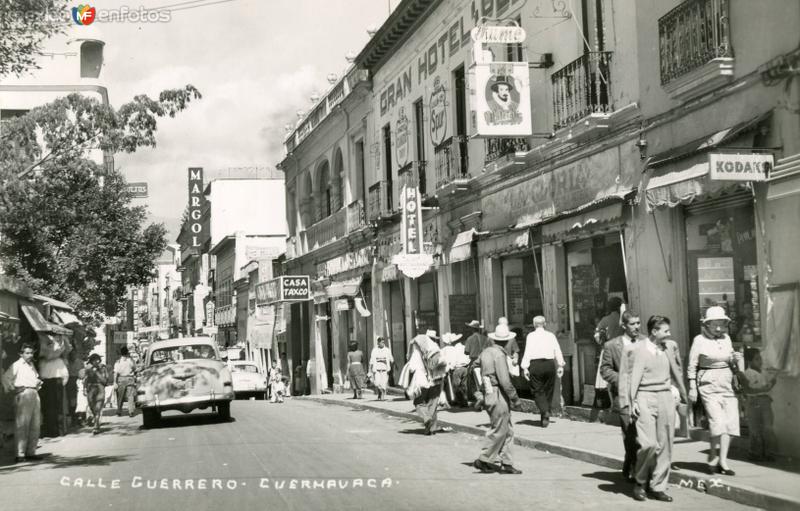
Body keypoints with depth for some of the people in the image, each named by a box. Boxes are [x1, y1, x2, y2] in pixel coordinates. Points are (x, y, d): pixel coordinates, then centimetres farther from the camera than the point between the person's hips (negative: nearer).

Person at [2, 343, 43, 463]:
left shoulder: (32, 365, 21)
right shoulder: (17, 365, -2)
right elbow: (6, 377, -11)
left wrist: (39, 383, 15)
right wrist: (11, 388, -9)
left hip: (35, 394, 8)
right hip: (23, 395, -8)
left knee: (35, 425, 7)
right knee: (22, 425, -9)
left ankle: (31, 452, 14)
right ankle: (20, 454, -9)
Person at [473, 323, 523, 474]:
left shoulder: (485, 352, 11)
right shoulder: (499, 354, -17)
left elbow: (483, 375, 18)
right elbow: (504, 381, -20)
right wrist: (515, 399, -13)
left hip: (488, 393, 9)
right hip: (498, 395, -9)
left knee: (508, 431, 12)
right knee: (499, 431, 0)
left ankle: (506, 463, 13)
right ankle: (483, 460, 6)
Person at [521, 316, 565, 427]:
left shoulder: (531, 336, 1)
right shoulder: (551, 335, 9)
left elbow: (528, 352, -6)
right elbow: (557, 351, 7)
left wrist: (525, 367, -7)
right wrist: (560, 366, 10)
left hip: (535, 365, -3)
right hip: (549, 364, 3)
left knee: (537, 391, 1)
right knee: (548, 391, 12)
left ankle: (545, 411, -23)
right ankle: (545, 418, 15)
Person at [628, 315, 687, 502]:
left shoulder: (670, 346, 10)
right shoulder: (638, 349, -5)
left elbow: (676, 371, 22)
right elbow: (633, 377, -7)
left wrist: (683, 394, 26)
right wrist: (632, 402, -13)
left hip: (666, 396, 5)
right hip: (645, 397, -5)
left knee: (665, 445, 4)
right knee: (648, 443, -13)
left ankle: (658, 487, 14)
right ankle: (640, 482, 9)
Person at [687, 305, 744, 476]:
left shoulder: (726, 338, 9)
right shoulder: (700, 340, -5)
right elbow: (692, 366, -2)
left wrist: (737, 360, -1)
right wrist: (692, 387, -5)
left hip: (727, 385, 5)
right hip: (709, 385, -5)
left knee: (730, 421, -2)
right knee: (717, 421, -13)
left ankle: (722, 460, 6)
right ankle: (713, 458, 3)